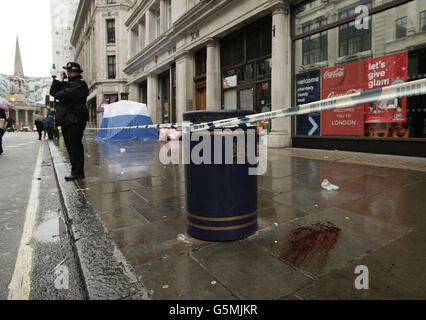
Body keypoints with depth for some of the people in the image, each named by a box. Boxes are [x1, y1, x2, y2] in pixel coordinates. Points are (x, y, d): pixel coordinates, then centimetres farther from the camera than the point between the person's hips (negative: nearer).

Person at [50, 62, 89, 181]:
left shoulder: (78, 85, -11)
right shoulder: (68, 83, 21)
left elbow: (61, 95, -18)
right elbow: (53, 92, 16)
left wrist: (57, 94, 4)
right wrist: (58, 80, 8)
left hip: (75, 121, -10)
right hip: (67, 120, 10)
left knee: (75, 147, -9)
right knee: (71, 147, 12)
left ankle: (77, 173, -5)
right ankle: (77, 171, 19)